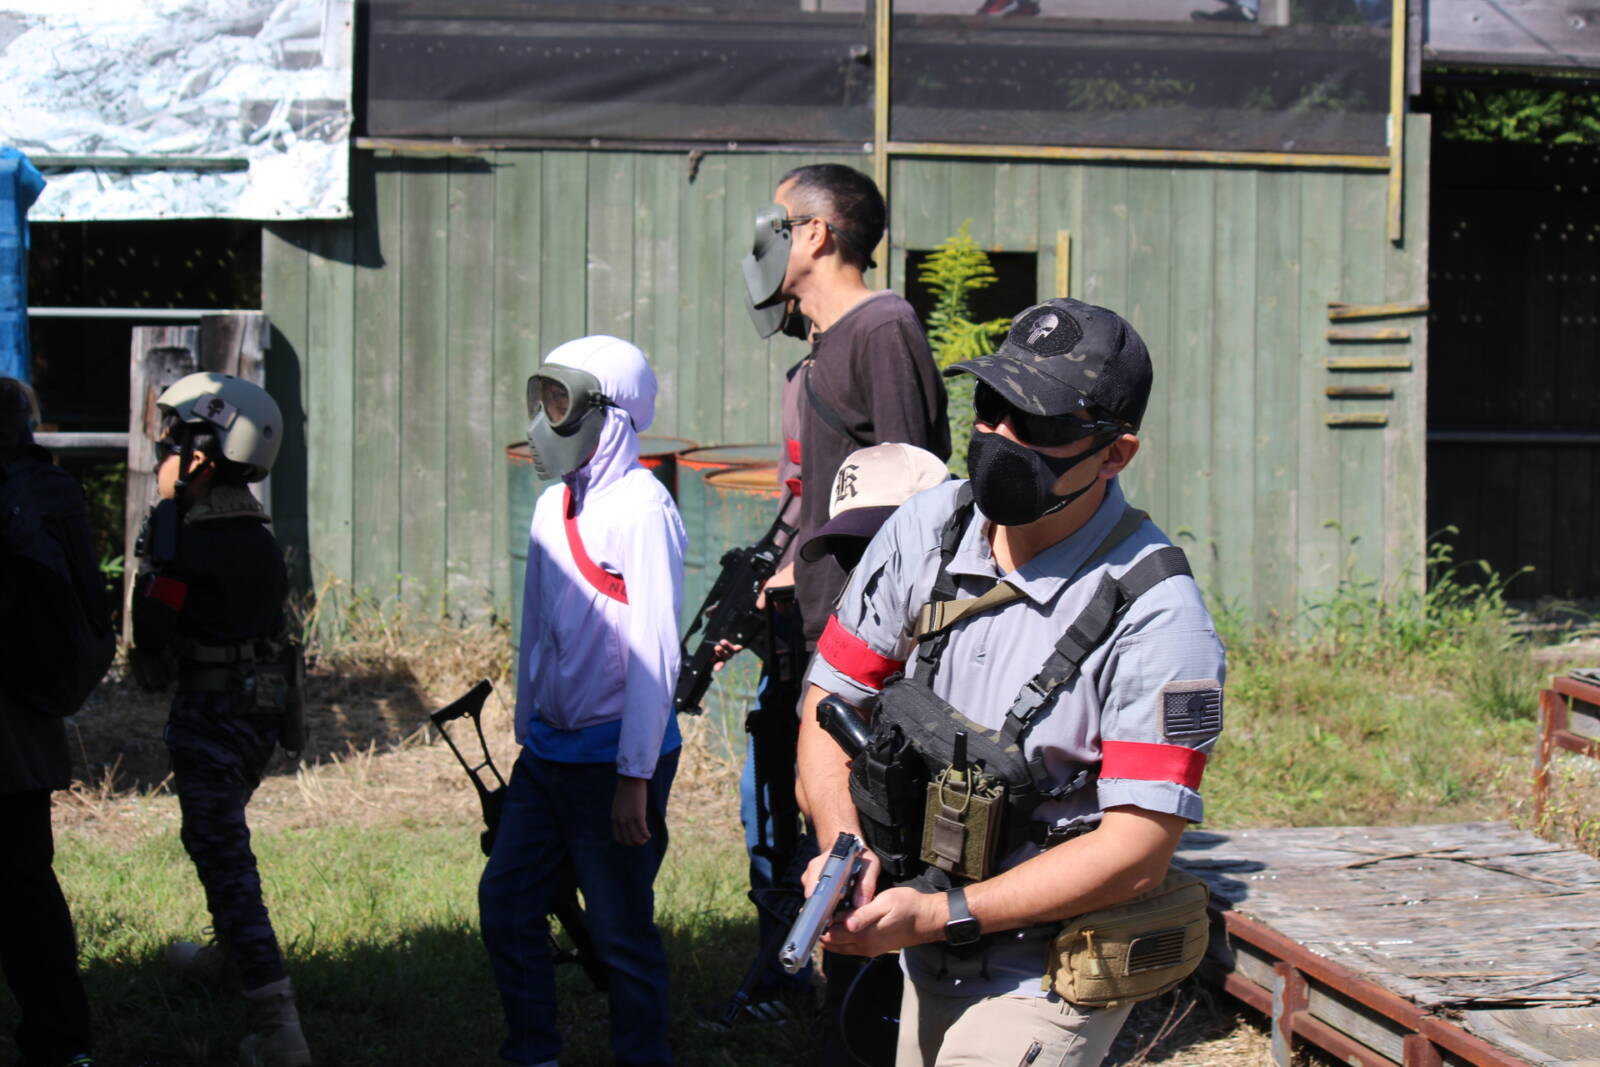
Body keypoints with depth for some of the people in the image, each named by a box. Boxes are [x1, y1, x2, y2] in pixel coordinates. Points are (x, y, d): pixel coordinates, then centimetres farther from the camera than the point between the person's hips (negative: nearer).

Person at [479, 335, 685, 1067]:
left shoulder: (640, 508, -15)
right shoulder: (553, 508, 9)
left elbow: (654, 650, -18)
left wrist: (635, 777, -19)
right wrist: (527, 738, 18)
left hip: (614, 757, -8)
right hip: (550, 752, 8)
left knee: (622, 932, 1)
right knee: (505, 901, 11)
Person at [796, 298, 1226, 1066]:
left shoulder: (1158, 620, -21)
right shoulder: (926, 528, -3)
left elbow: (1137, 852, -22)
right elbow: (832, 699, 3)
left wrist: (940, 914, -26)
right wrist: (842, 847, -15)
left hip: (1045, 982, -6)